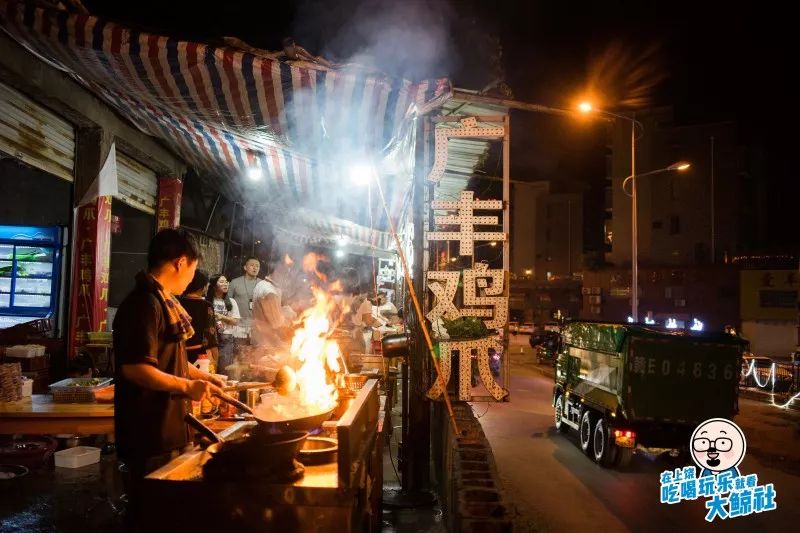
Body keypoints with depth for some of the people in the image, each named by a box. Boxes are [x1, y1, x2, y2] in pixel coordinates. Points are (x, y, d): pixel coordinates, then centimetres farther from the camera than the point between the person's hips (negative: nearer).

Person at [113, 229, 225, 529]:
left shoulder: (160, 301, 12)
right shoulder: (145, 303, -20)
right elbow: (135, 368, -27)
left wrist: (202, 377, 20)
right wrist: (188, 386, -19)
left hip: (164, 428, 10)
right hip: (150, 435, -10)